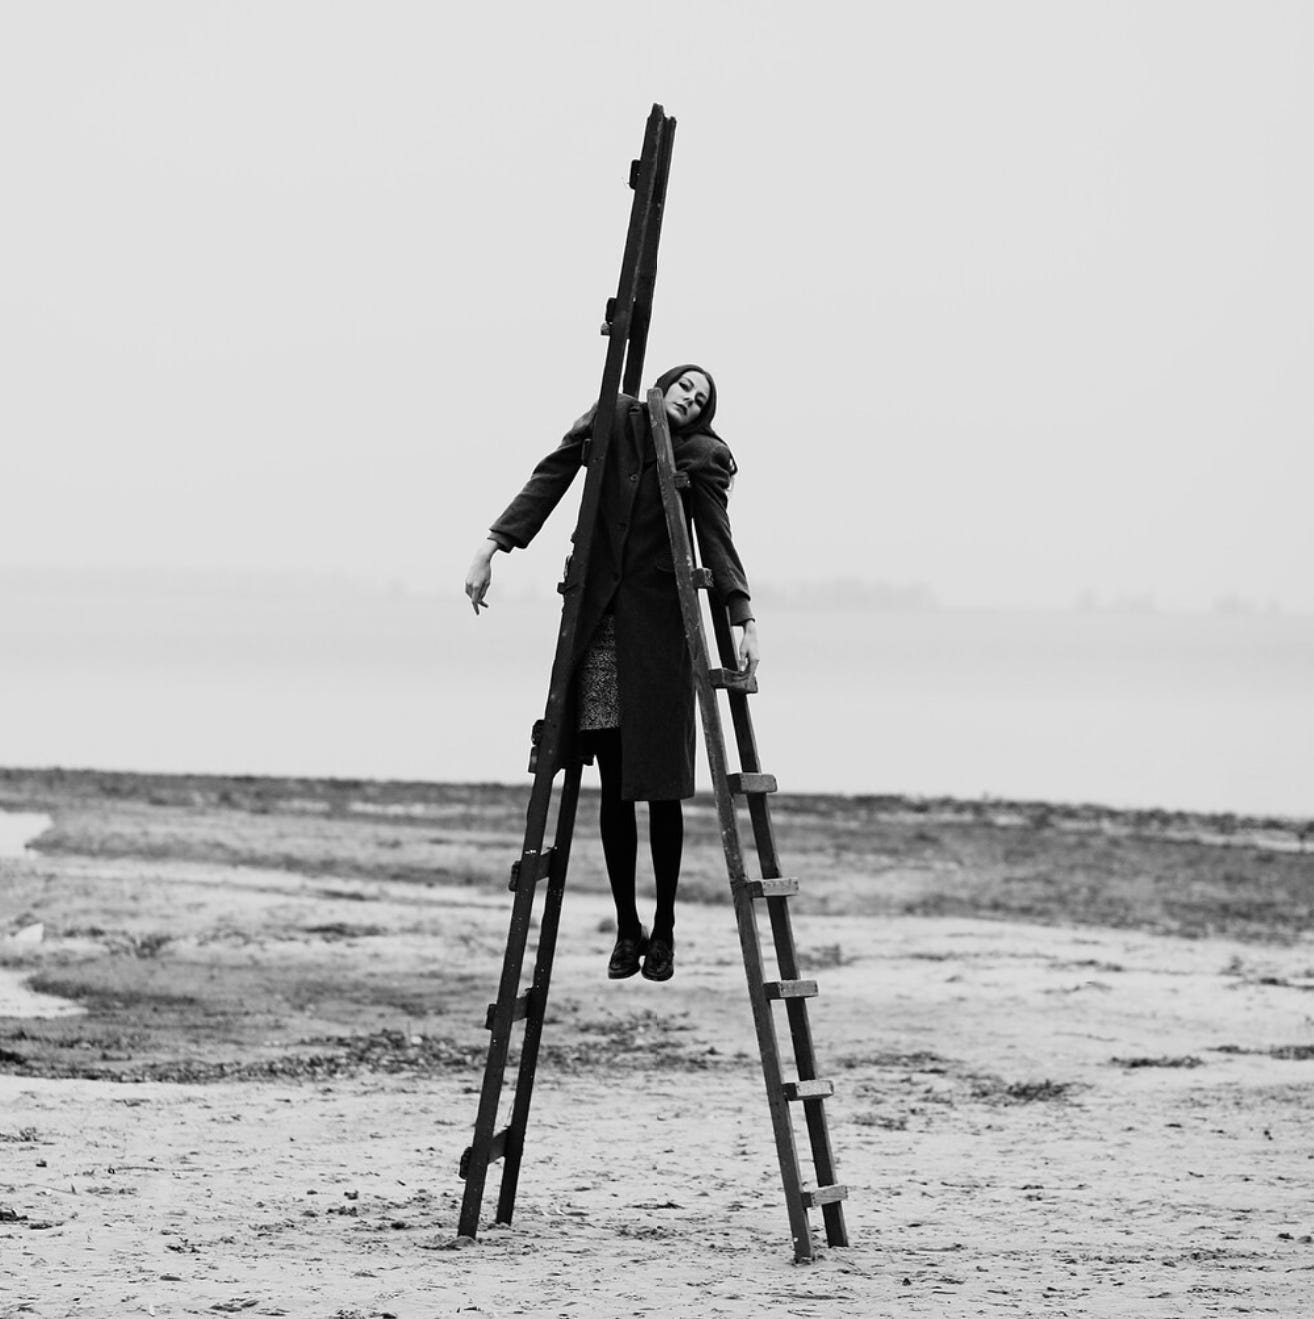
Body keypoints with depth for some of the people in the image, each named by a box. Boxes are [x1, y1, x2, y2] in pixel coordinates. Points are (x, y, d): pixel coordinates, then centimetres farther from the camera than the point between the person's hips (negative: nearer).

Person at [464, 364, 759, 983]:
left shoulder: (703, 457, 1)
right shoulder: (611, 421, 5)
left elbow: (717, 540, -8)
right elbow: (549, 479, -1)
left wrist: (743, 617, -21)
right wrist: (493, 546, -10)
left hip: (660, 624, -2)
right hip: (599, 619, 2)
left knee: (660, 782, -2)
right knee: (613, 784, 3)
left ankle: (663, 931, 10)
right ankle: (626, 930, 12)